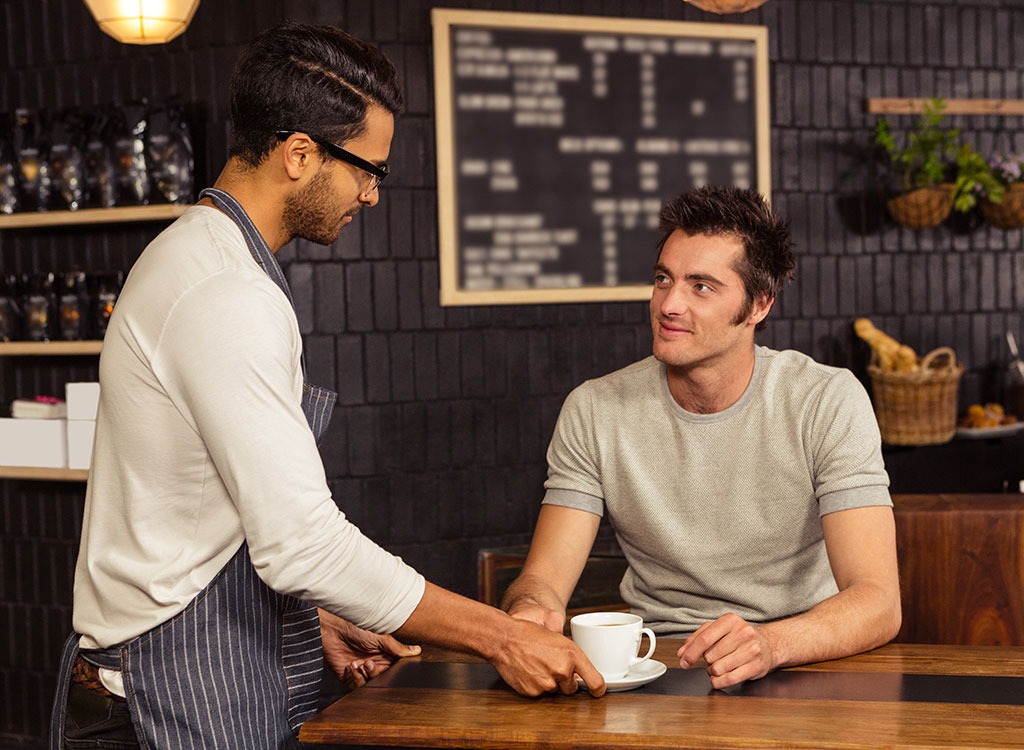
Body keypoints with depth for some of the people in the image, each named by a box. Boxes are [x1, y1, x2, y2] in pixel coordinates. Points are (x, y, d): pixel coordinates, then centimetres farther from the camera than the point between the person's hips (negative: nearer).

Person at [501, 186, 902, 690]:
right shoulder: (594, 412, 1)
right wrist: (528, 609, -29)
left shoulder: (828, 402, -7)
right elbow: (543, 577, -3)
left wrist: (770, 643, -36)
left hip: (803, 667, -2)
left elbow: (878, 603, -15)